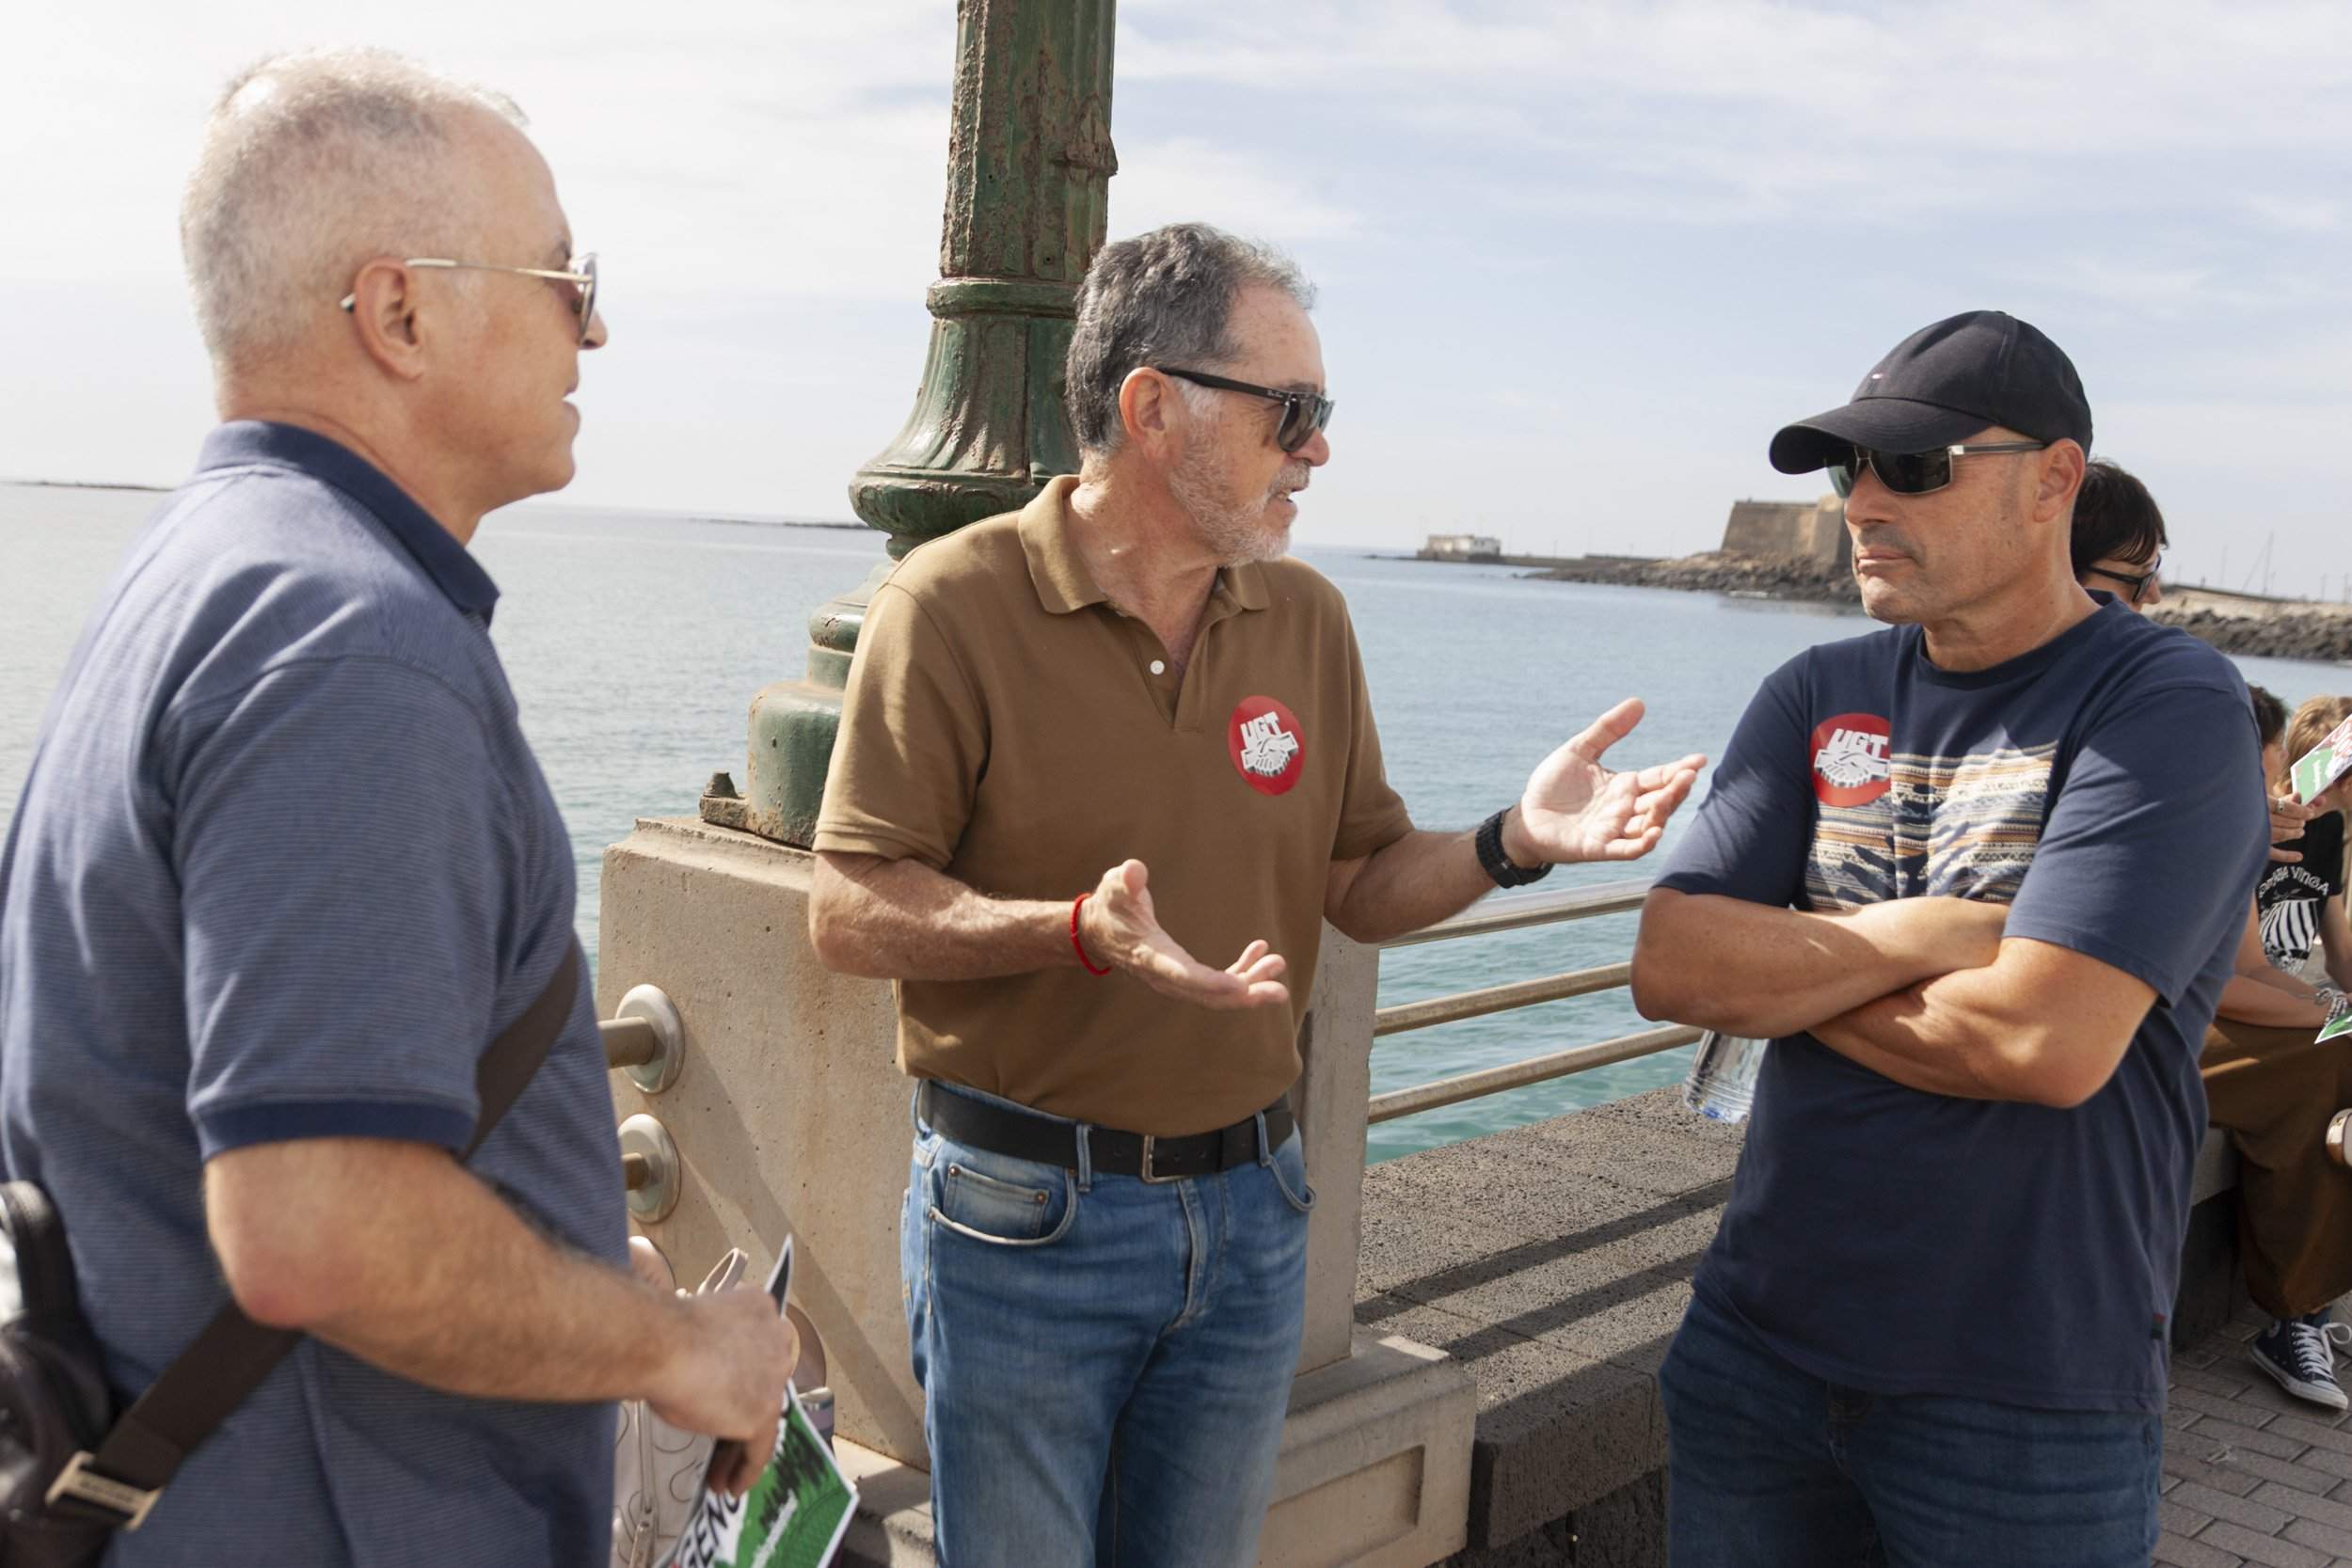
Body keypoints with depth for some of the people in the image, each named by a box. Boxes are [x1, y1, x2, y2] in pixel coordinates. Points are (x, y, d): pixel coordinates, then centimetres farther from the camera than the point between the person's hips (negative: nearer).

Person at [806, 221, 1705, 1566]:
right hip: (1025, 1213, -4)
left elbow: (1363, 886, 8)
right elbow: (853, 913, -14)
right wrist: (1081, 931, -29)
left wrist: (1512, 843, -10)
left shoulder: (1307, 618, 4)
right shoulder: (957, 602, -12)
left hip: (1249, 1208, 5)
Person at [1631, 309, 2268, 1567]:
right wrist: (1921, 934, -17)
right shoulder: (1816, 696, 3)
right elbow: (1667, 968, -6)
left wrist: (1775, 967, -10)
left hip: (2026, 1402, -4)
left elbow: (2046, 1042, -24)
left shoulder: (2169, 707, -12)